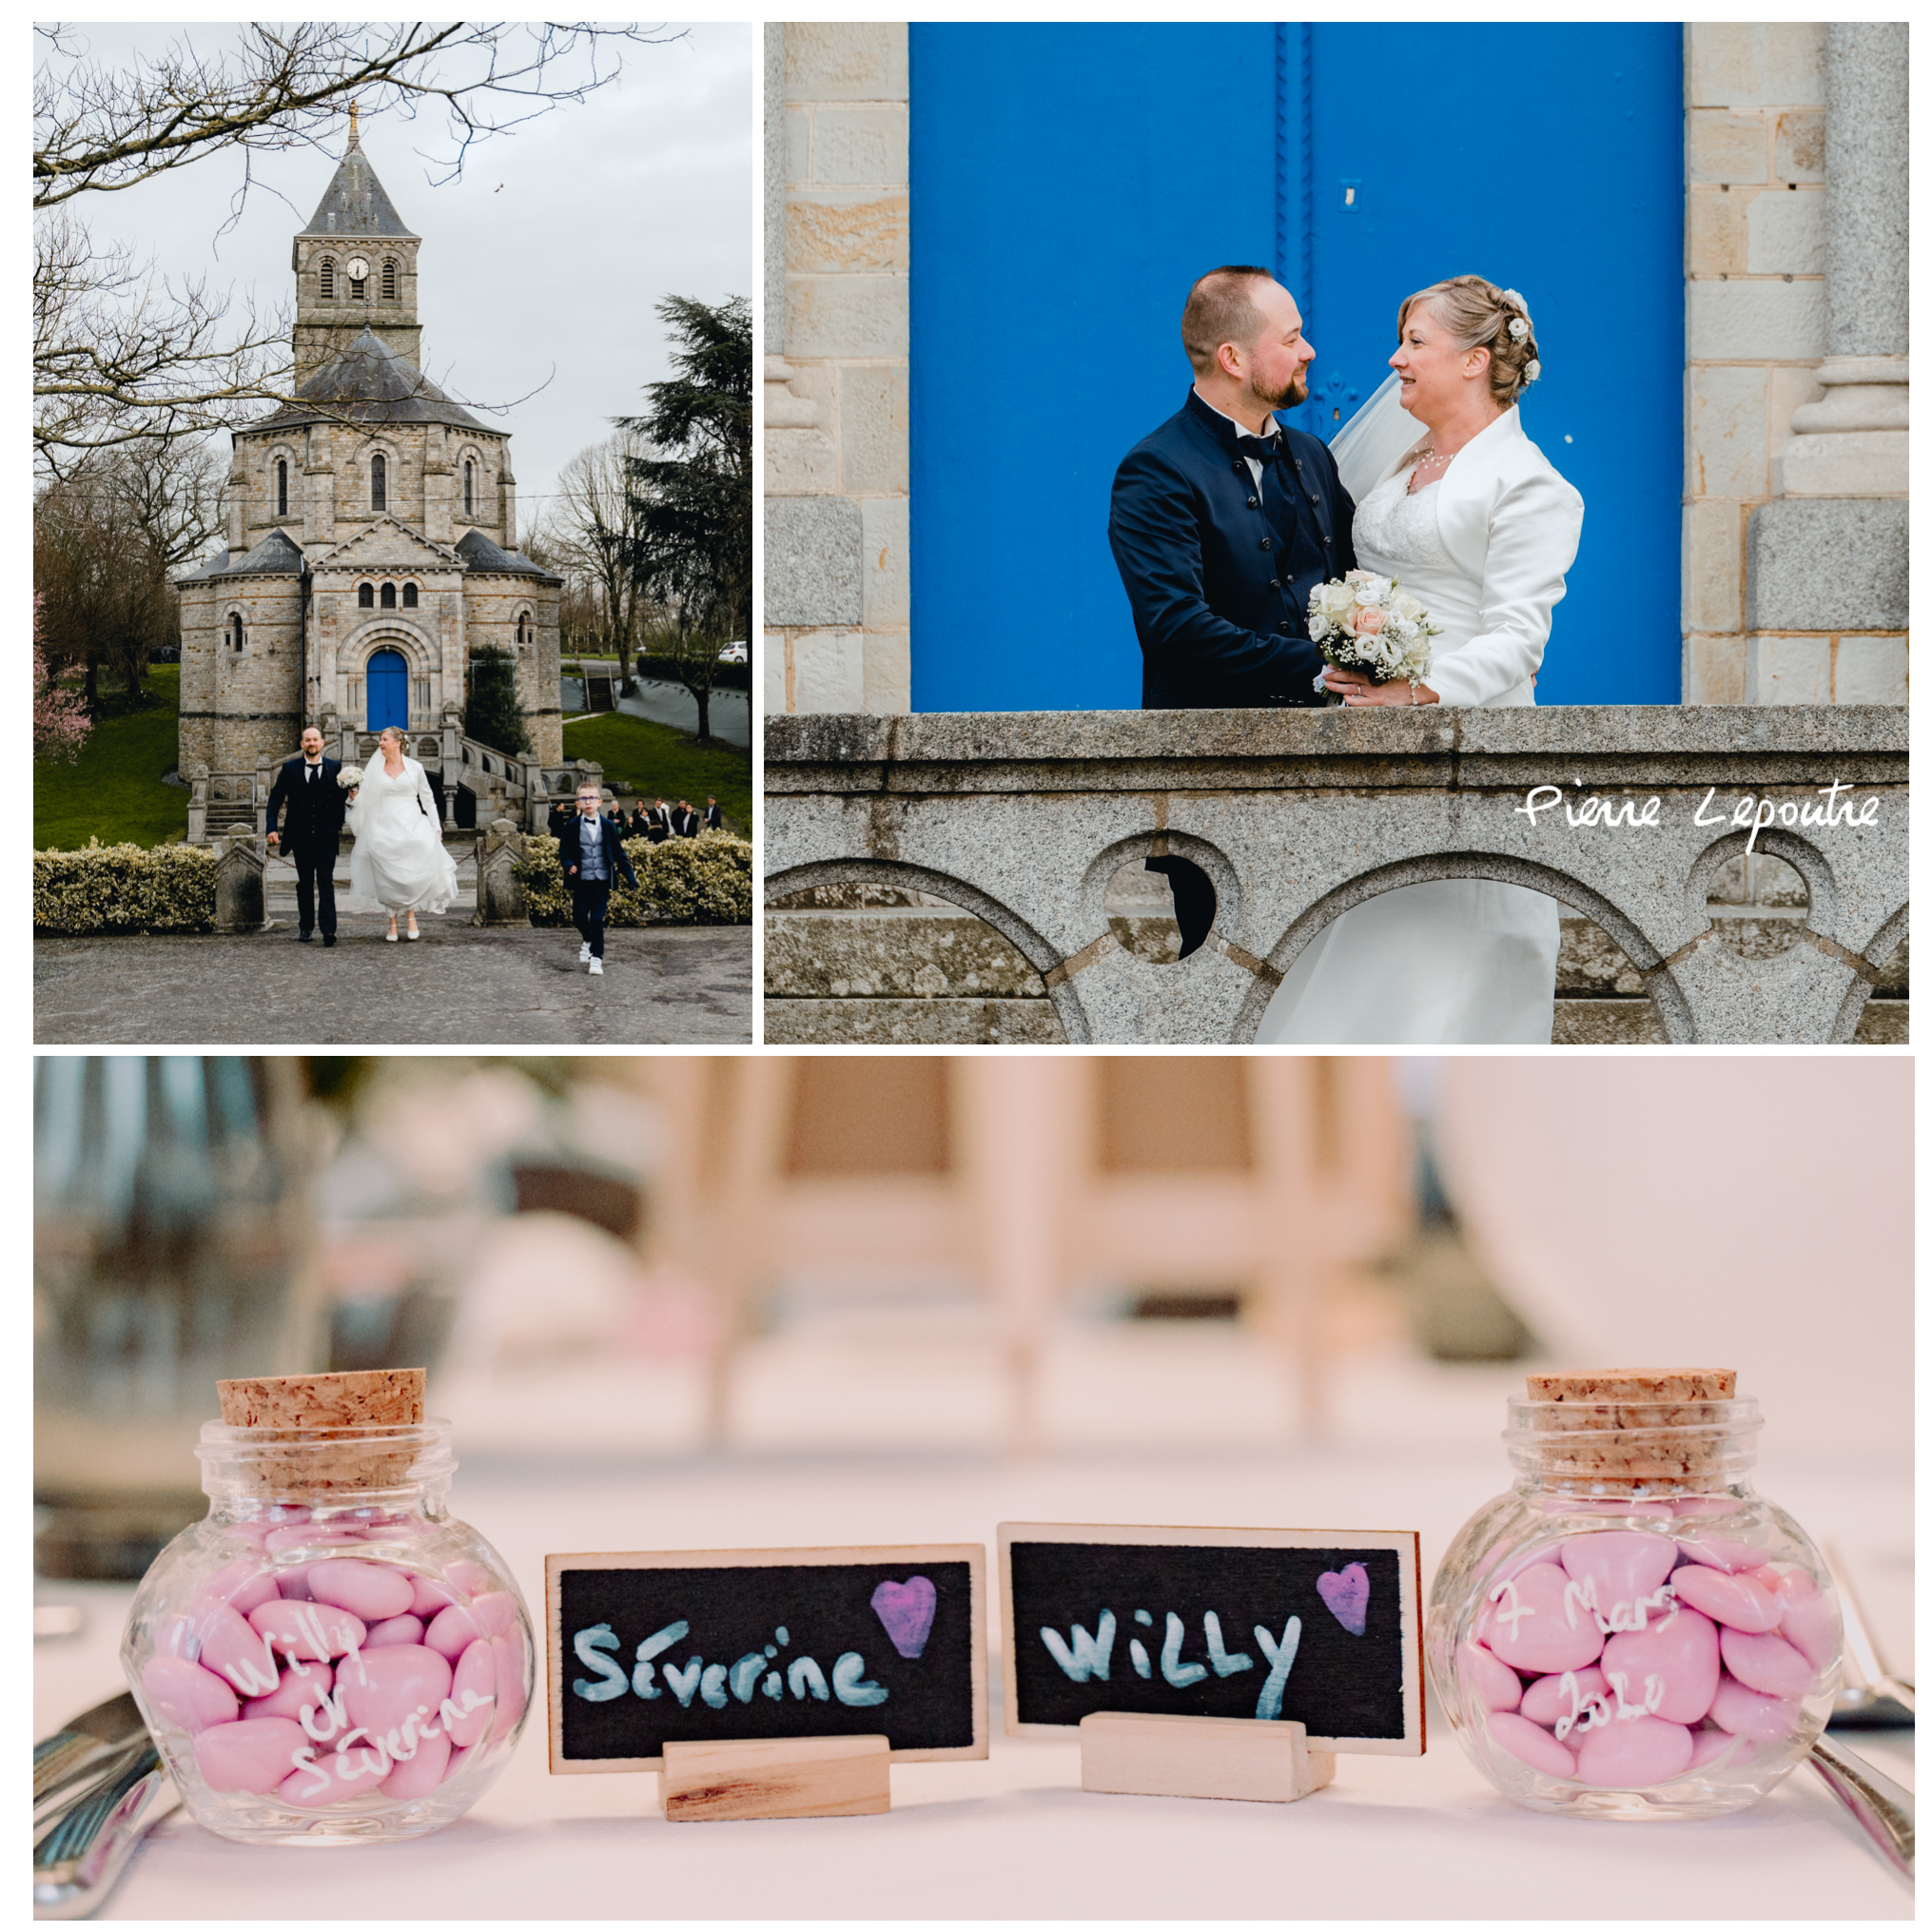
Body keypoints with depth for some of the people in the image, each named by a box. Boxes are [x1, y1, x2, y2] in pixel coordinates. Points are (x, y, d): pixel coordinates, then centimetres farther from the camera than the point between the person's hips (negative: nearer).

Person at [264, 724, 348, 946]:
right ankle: (306, 927, 21)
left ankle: (328, 930, -15)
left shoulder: (335, 768, 4)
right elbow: (275, 799, 3)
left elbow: (343, 796, 5)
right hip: (301, 836, 2)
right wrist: (272, 828, -8)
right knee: (304, 883, 11)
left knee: (325, 882, -9)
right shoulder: (290, 769, 5)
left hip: (326, 836, -2)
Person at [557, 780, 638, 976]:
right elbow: (563, 851, 7)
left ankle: (596, 957, 2)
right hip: (581, 879, 1)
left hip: (602, 879, -1)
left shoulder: (608, 826, 3)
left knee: (597, 920, -4)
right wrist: (568, 865, -14)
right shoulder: (572, 827, 1)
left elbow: (619, 853, 7)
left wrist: (630, 876, 2)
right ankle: (588, 941, 31)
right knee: (580, 916, 1)